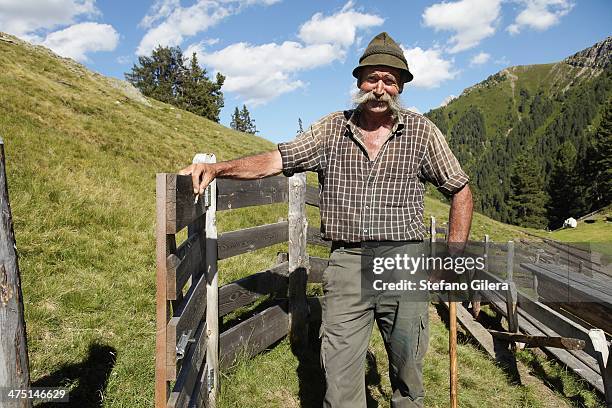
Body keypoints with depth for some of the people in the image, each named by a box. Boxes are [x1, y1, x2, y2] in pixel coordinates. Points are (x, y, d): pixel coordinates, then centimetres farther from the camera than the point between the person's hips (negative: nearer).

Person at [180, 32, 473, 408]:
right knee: (339, 371, 2)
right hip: (348, 261, 1)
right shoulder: (333, 129, 6)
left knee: (407, 367, 13)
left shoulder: (421, 131, 4)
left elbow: (461, 191, 9)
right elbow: (276, 160, -1)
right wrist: (217, 168, -14)